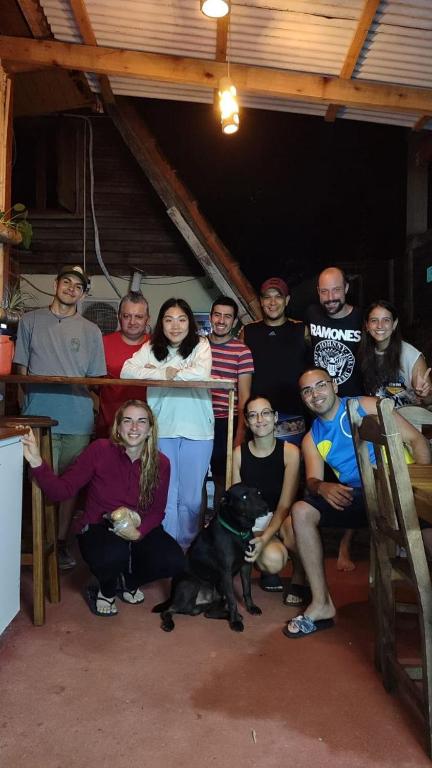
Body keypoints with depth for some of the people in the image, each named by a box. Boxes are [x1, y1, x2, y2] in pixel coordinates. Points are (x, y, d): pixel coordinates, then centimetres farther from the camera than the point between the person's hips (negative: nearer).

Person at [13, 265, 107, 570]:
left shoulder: (91, 331, 13)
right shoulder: (31, 321, 11)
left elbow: (96, 378, 12)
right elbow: (21, 367, 10)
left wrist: (90, 409, 2)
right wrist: (31, 399, -1)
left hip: (78, 421, 1)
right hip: (40, 418, -1)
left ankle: (62, 542, 20)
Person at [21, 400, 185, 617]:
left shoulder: (160, 464, -7)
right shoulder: (100, 450, -15)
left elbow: (157, 511, -2)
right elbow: (62, 490, -17)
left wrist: (138, 531, -22)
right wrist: (37, 463, -33)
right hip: (98, 528, -3)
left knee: (174, 562, -22)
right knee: (113, 555, -37)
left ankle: (129, 581, 14)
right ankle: (106, 589, 4)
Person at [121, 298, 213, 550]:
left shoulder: (201, 345, 2)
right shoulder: (151, 348, 8)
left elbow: (202, 373, -17)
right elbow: (127, 371, -5)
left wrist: (165, 372, -7)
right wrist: (164, 374, -11)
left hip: (197, 430, -1)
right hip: (162, 429, 1)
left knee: (191, 498, 8)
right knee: (166, 495, 6)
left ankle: (187, 547, 25)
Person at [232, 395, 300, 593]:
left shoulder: (289, 451, -9)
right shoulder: (239, 453, -2)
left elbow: (284, 504, -12)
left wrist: (265, 538, -26)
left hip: (280, 518, 0)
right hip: (251, 521, 0)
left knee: (294, 529, -38)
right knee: (273, 559, -33)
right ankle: (265, 570, 7)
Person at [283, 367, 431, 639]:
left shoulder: (367, 406, 0)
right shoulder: (312, 438, 14)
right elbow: (312, 479, 2)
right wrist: (323, 488, -24)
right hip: (357, 498, 5)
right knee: (301, 510, -13)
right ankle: (322, 604, -7)